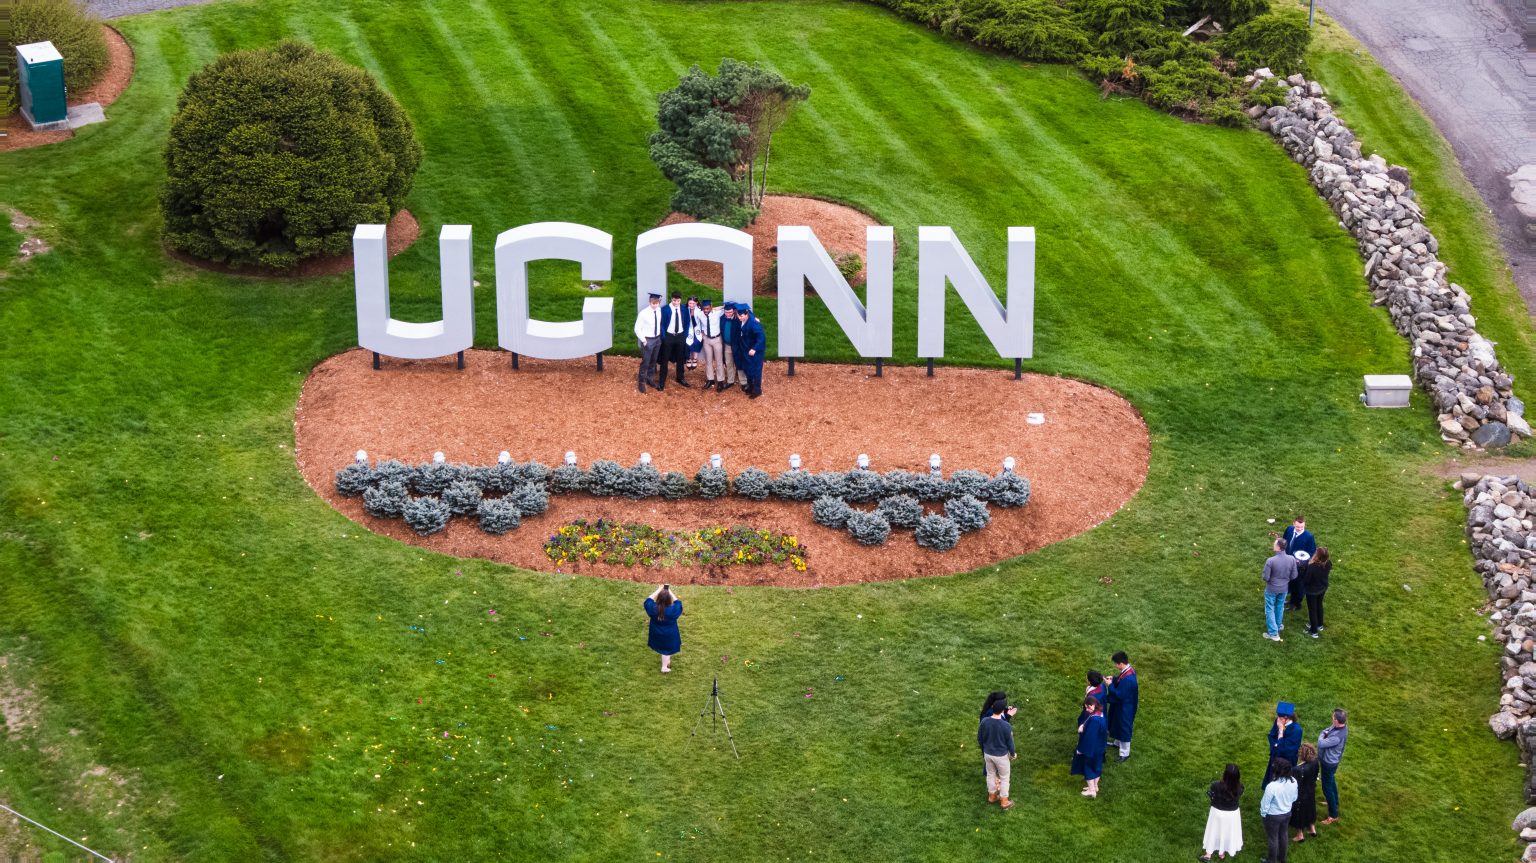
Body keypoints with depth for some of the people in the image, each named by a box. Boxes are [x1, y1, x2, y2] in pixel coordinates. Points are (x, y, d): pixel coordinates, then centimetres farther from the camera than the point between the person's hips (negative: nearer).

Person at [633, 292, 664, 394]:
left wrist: (660, 336, 6)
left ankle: (650, 379, 37)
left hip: (657, 339, 5)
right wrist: (643, 340, -13)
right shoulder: (644, 313, -21)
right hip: (648, 340, -5)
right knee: (645, 362, 1)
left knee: (653, 361, 20)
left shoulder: (660, 311, -7)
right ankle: (641, 382, 14)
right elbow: (637, 328, -13)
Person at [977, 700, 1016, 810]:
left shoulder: (984, 722, -17)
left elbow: (979, 738, -3)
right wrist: (1013, 754, 5)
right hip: (1001, 755, -4)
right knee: (1004, 778, 16)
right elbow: (1010, 742, -15)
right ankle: (1005, 802, 29)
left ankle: (992, 796, 43)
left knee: (991, 775, 26)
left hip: (988, 754, 4)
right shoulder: (1006, 726, -29)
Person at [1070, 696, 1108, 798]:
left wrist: (1081, 749, -17)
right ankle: (1095, 786, 36)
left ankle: (1091, 790, 15)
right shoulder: (1100, 715, -3)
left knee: (1088, 767, 7)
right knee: (1096, 766, 21)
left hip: (1090, 748, -9)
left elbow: (1089, 736, -27)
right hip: (1098, 747, 9)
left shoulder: (1093, 719, -33)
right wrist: (1082, 726, -11)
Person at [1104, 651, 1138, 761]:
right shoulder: (1129, 670, -8)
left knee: (1123, 727, 9)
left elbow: (1119, 695, -31)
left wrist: (1110, 685, -22)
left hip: (1125, 707, -10)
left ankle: (1125, 753, 26)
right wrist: (1114, 679, -4)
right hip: (1121, 704, 10)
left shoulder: (1127, 679, -38)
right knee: (1117, 723, 30)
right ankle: (1117, 742, 54)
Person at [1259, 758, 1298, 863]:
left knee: (1273, 838, 17)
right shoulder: (1293, 782, -20)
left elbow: (1265, 804, -23)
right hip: (1287, 813, 5)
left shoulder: (1271, 786, -38)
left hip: (1273, 816, -5)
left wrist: (1263, 813, -2)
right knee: (1284, 835, 27)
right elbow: (1294, 798, -1)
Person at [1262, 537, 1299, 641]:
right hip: (1284, 588, 4)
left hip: (1272, 589, -4)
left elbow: (1266, 578, -22)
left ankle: (1273, 633, 18)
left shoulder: (1270, 561, -31)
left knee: (1270, 609, 14)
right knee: (1280, 607, 27)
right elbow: (1294, 576, -7)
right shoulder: (1291, 559, -19)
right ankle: (1278, 626, 47)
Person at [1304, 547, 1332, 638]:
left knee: (1312, 609, 15)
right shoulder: (1328, 563, -21)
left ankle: (1314, 632, 29)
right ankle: (1319, 625, 50)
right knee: (1319, 605, 30)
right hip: (1323, 588, 6)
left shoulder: (1312, 566, -39)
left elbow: (1307, 579, -27)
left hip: (1312, 591, -6)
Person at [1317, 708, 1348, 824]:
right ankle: (1334, 802, 55)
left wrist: (1322, 736, -15)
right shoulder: (1341, 726, -11)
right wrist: (1325, 733, -13)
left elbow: (1321, 744, -33)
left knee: (1327, 787, 4)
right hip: (1331, 759, 10)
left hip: (1329, 763, -10)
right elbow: (1326, 730, 5)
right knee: (1331, 781, 32)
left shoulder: (1337, 737, -40)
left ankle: (1333, 815, 16)